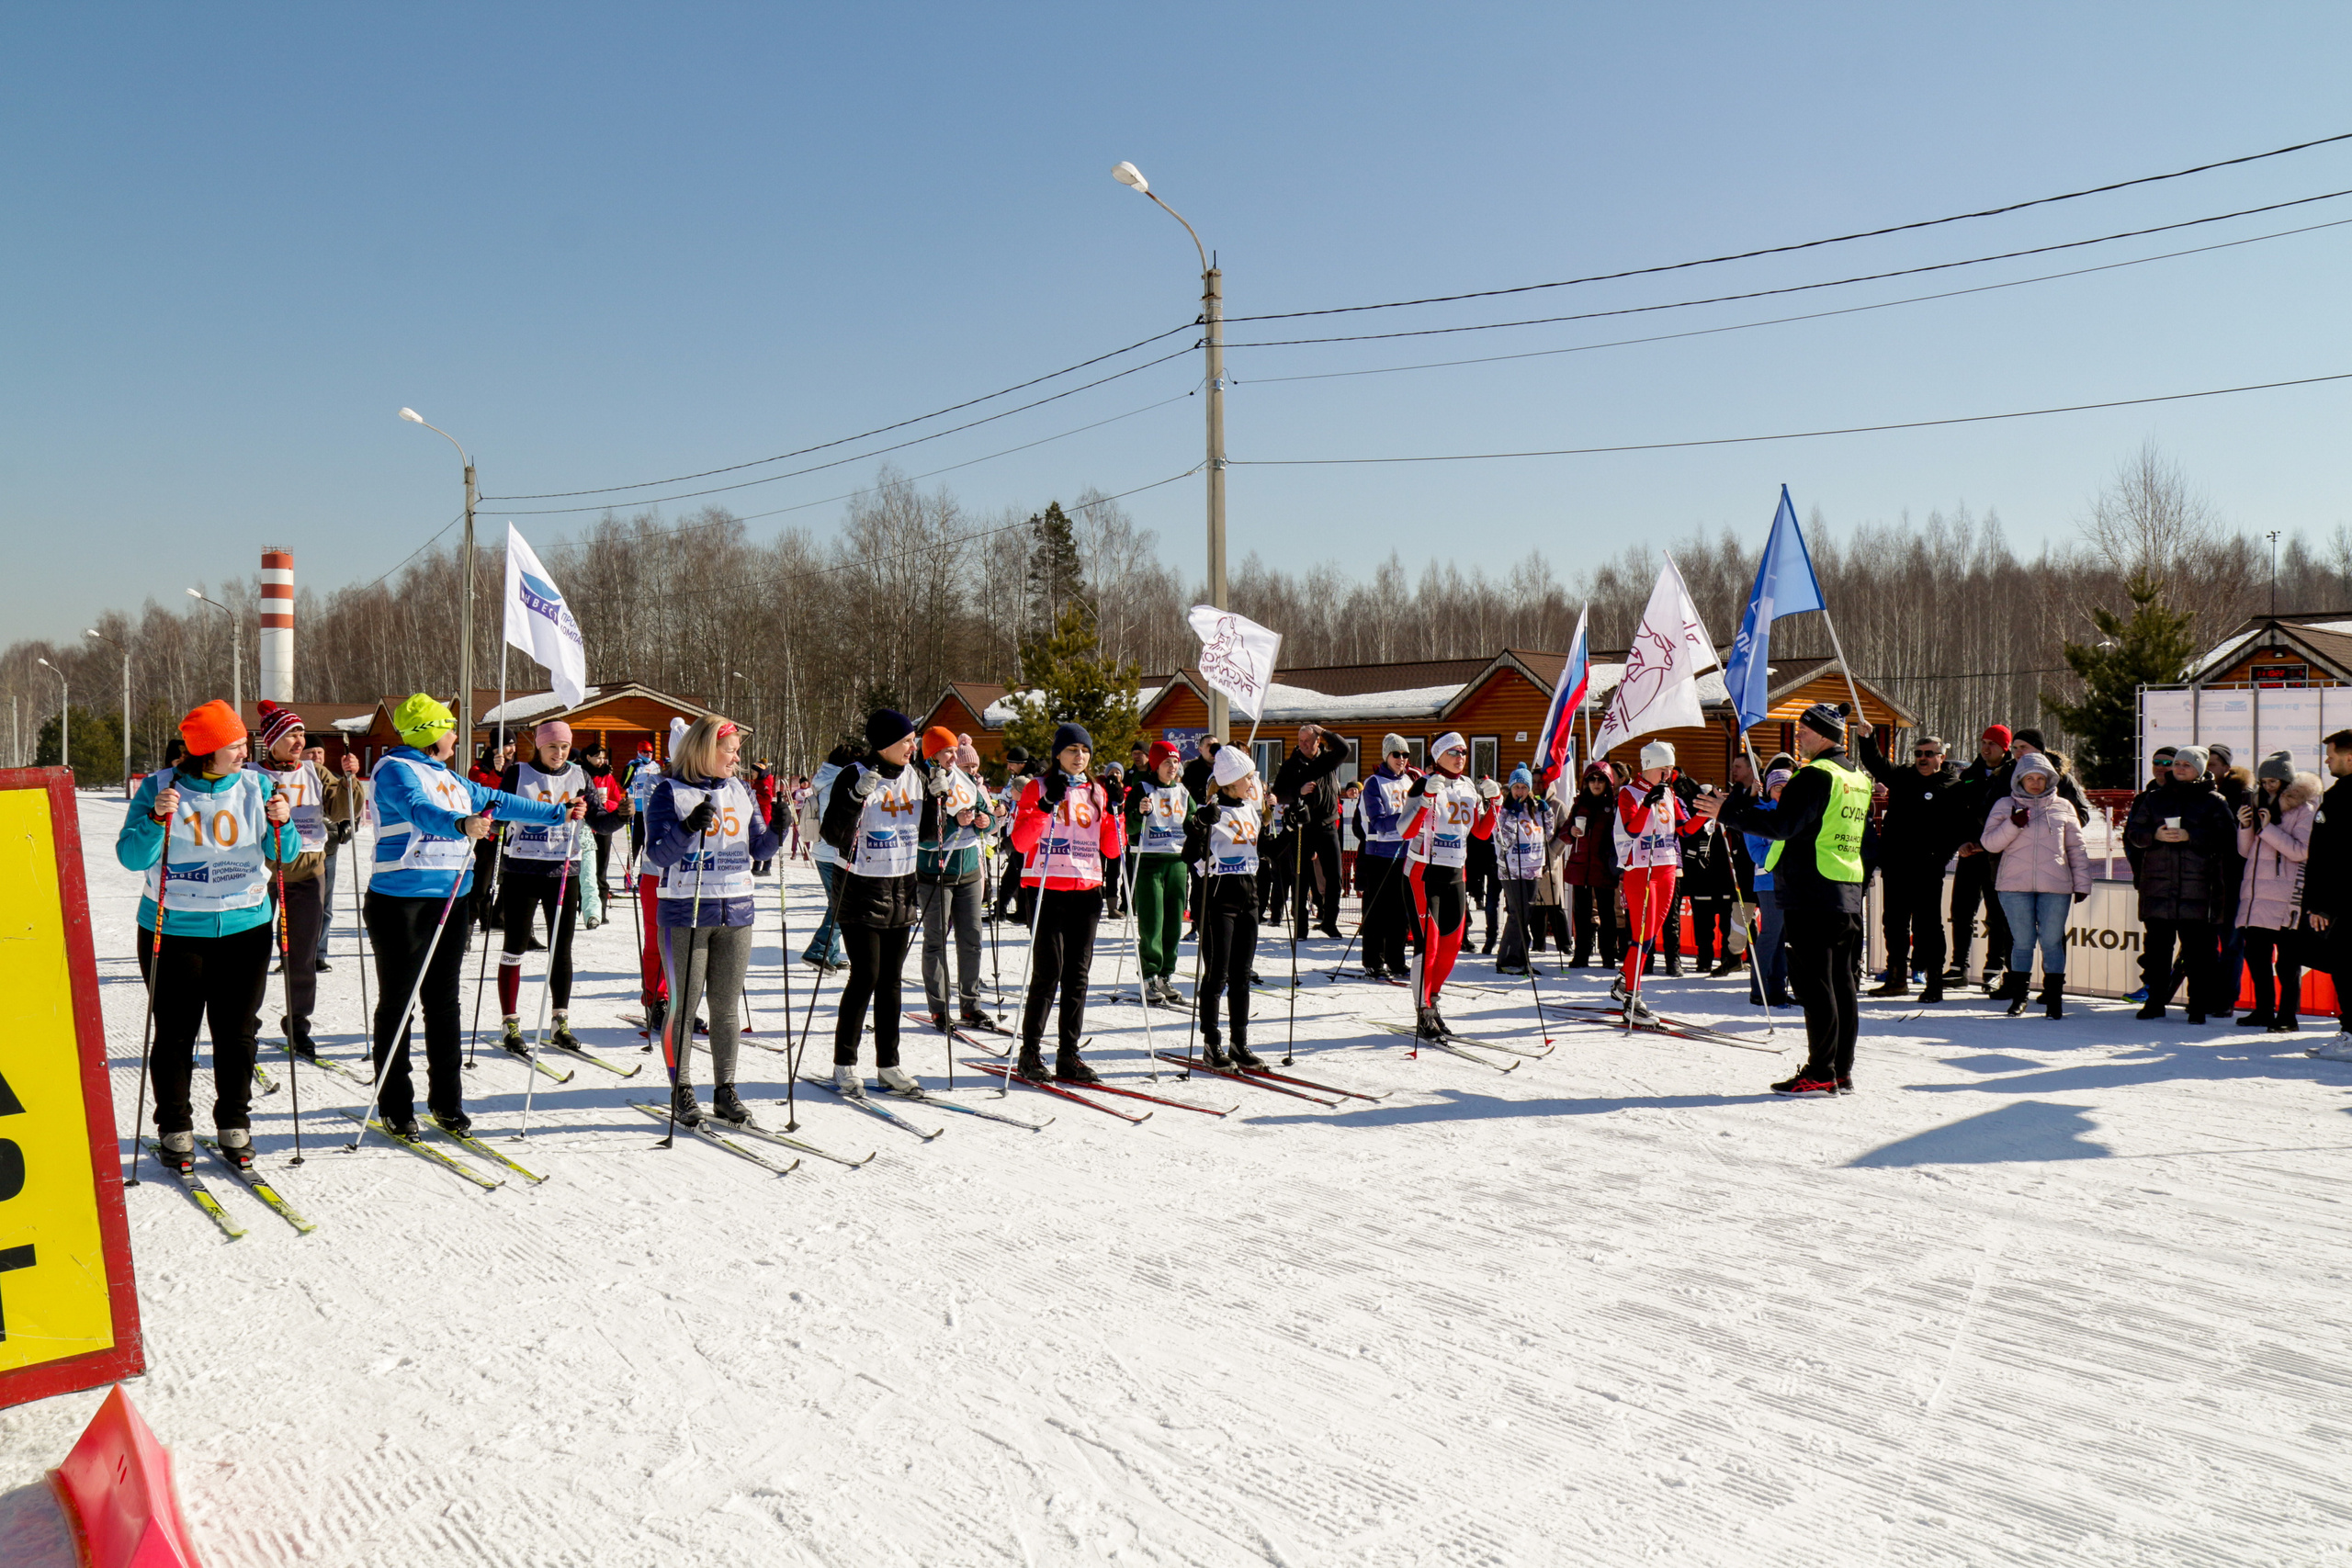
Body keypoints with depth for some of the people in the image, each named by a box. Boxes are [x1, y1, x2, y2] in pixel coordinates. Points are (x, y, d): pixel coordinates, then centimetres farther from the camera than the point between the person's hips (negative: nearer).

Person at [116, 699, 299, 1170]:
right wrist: (156, 821, -24)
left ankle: (234, 1123, 20)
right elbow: (132, 858, -8)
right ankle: (175, 1127, 18)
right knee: (175, 1033, 5)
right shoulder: (159, 788, -4)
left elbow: (283, 855, 1)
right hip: (174, 931, -2)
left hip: (245, 926, 2)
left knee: (236, 1032, 8)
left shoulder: (257, 785, 2)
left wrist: (282, 824, -19)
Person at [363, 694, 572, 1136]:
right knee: (398, 1004, 0)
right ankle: (395, 1108, 7)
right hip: (401, 902, -8)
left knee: (444, 1001, 11)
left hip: (450, 900, 8)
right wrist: (461, 824, -47)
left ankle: (446, 1100, 19)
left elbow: (499, 802, 27)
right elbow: (420, 810, -28)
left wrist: (558, 813, 31)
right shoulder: (395, 769, -8)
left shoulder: (449, 778, 19)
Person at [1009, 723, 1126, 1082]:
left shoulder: (1096, 793, 15)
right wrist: (1047, 806, -18)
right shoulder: (1038, 789, 2)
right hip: (1048, 889, -5)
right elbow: (1020, 840, -9)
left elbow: (1112, 849, 13)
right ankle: (1030, 1053, 4)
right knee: (1048, 972, -7)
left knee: (1078, 975, 5)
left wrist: (1114, 812, -1)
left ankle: (1069, 1055, 11)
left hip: (1087, 891, 5)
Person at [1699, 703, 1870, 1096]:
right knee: (1844, 985, 10)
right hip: (1849, 897, 9)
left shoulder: (1816, 775, -13)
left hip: (1812, 897, -9)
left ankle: (1820, 1073, -5)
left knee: (1814, 985, -6)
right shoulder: (1859, 778, 17)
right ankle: (1842, 1071, 14)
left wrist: (1728, 813, -16)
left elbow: (1782, 825, -21)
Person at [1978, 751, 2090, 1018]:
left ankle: (2054, 996, 7)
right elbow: (1989, 843, 1)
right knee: (2022, 942, 4)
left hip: (2056, 886, 0)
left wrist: (2082, 884, 8)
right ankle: (2018, 996, 14)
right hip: (2015, 885, 0)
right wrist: (2013, 824, -13)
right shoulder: (2005, 806, 8)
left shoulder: (2063, 807, 10)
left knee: (2052, 942, 1)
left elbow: (2076, 848, 13)